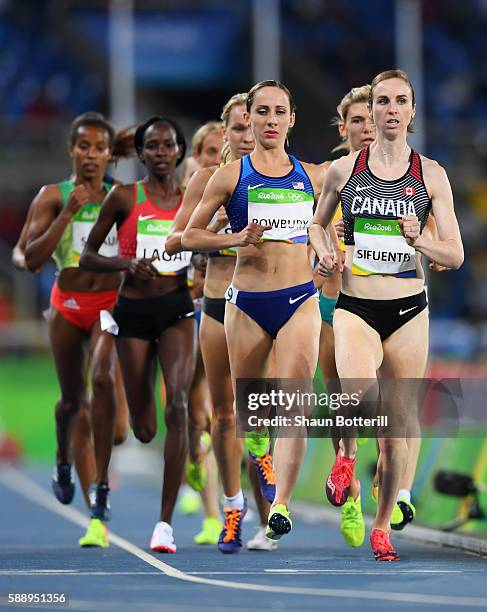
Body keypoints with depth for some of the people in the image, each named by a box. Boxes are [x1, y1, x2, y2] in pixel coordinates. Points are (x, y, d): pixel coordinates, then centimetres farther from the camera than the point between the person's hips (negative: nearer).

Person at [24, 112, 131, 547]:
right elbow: (33, 258, -11)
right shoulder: (53, 197, -2)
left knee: (103, 379, -26)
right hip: (67, 304, 1)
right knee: (72, 399, 12)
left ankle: (100, 490, -23)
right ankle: (64, 463, 47)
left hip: (111, 301, -1)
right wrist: (69, 212, -17)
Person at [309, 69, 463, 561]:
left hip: (408, 311, 1)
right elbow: (316, 223, 21)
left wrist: (418, 240, -16)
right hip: (355, 307, -1)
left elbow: (455, 255, 4)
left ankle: (382, 525, 21)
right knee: (359, 392, -29)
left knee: (397, 422, 4)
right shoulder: (343, 169, 4)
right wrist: (323, 253, 0)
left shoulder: (430, 175, 3)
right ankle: (346, 454, 4)